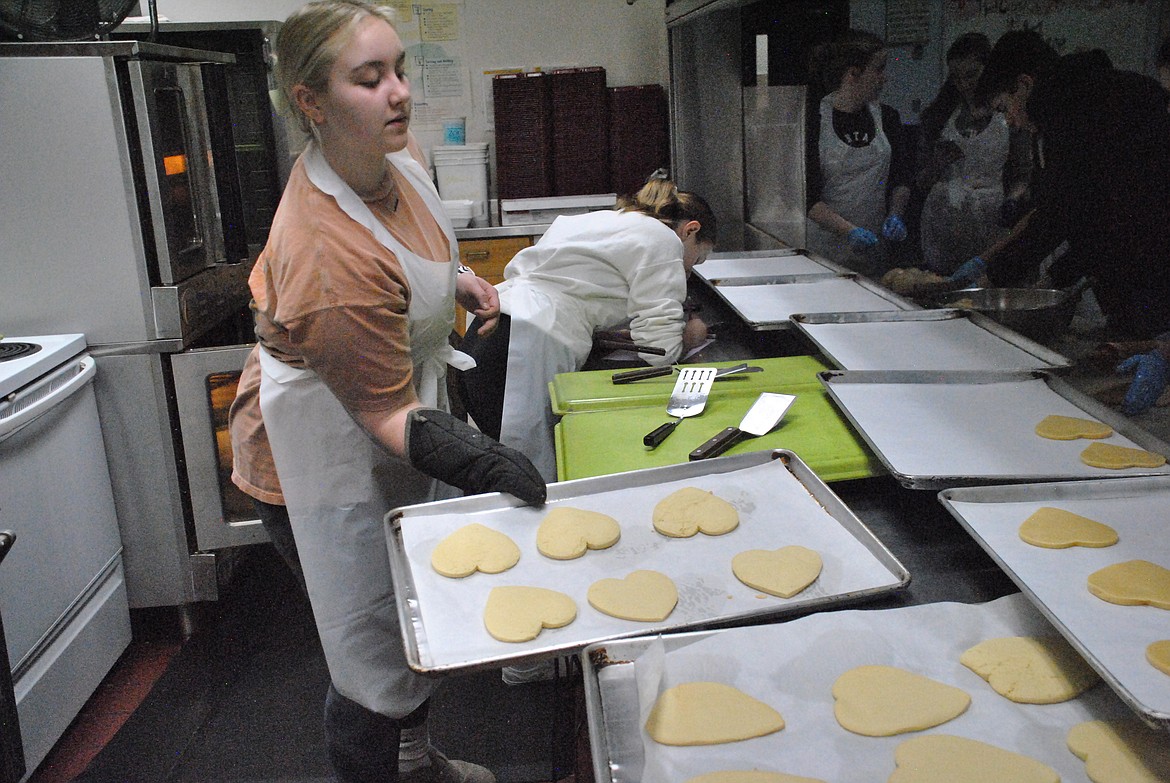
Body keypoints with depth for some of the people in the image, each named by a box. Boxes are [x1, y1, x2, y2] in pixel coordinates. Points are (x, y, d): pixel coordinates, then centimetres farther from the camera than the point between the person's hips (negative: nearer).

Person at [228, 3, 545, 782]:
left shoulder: (395, 152, -7)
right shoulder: (327, 250, -35)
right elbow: (387, 413, -30)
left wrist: (452, 281, 4)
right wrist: (486, 463, -44)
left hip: (408, 393, 9)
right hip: (336, 444, -9)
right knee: (376, 645, 3)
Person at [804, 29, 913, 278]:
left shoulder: (886, 117, 8)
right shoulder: (813, 119, -8)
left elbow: (902, 178, 16)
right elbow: (807, 195, -13)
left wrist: (895, 215, -3)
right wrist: (850, 231, -22)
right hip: (821, 247, -4)